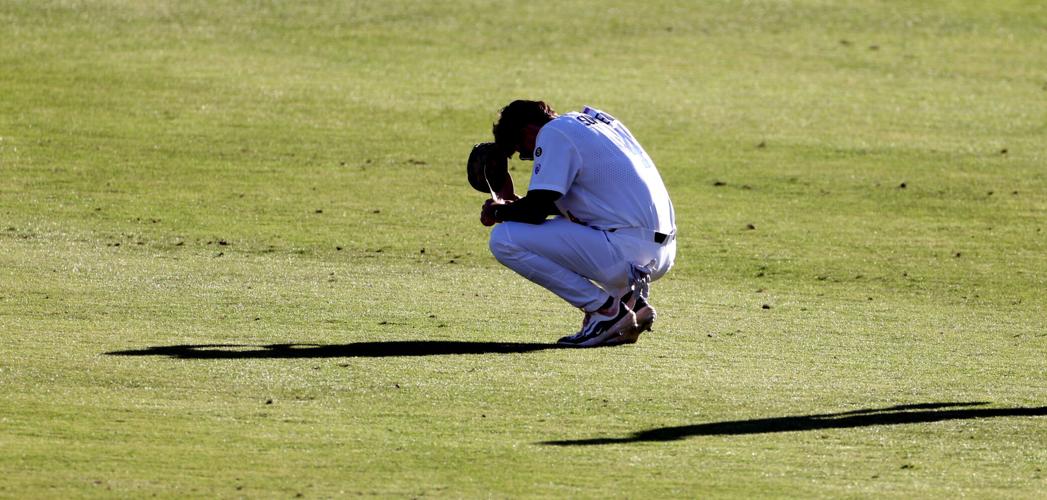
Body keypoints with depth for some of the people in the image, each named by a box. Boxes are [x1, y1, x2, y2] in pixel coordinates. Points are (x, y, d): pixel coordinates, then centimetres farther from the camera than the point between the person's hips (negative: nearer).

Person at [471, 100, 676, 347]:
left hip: (627, 250, -10)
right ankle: (630, 299, 14)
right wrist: (516, 204, 29)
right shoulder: (593, 118, 21)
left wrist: (499, 211, 9)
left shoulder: (553, 134, -6)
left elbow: (535, 212, -12)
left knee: (504, 239, -9)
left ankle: (605, 309, -6)